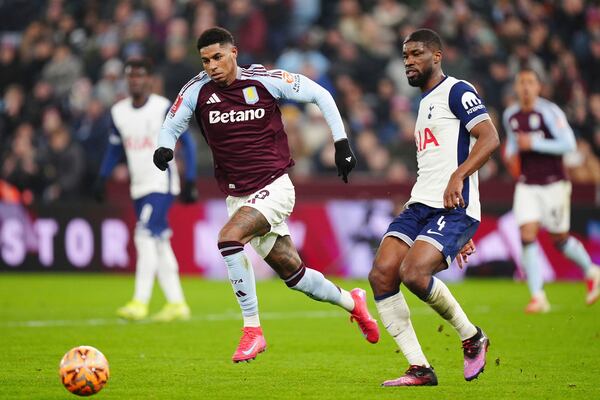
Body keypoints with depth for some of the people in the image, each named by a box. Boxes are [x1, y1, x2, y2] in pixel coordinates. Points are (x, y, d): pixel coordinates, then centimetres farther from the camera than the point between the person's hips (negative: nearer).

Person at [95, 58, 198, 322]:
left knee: (145, 236, -18)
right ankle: (176, 303, 13)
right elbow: (114, 148, 20)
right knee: (159, 245, 8)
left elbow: (187, 143, -6)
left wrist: (190, 182, -10)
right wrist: (102, 179, 10)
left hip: (162, 184, -6)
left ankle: (140, 302, -20)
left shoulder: (164, 109, -10)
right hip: (139, 188, 6)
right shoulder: (118, 112, 7)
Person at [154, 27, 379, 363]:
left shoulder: (265, 80, -9)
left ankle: (252, 329, -22)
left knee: (229, 238, -29)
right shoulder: (197, 91, -2)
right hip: (238, 196, 4)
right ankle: (352, 302, 38)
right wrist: (164, 149, -16)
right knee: (293, 274, 10)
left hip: (274, 187, -4)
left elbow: (320, 95, 3)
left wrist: (342, 143, 0)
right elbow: (171, 128, 8)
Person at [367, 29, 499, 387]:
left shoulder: (457, 91, -2)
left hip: (453, 208, -9)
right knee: (381, 274, -9)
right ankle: (420, 369, -6)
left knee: (413, 274, -26)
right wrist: (461, 234, 31)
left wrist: (458, 176, -28)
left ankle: (472, 337, 0)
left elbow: (490, 138, -15)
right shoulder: (425, 102, 26)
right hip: (420, 206, 9)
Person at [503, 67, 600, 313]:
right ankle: (538, 296, -8)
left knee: (560, 239, 6)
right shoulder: (510, 116, 6)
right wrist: (511, 153, 4)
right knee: (527, 236, -12)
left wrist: (534, 143, -23)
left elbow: (568, 143, -18)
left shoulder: (549, 112, -13)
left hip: (553, 184, -4)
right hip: (527, 186, 4)